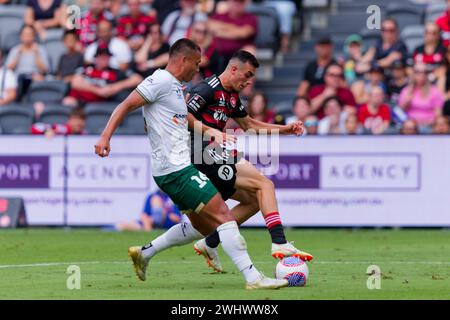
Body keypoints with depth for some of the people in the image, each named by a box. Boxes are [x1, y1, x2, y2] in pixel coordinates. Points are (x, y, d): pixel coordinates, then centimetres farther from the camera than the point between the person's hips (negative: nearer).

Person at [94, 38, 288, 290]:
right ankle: (253, 278, -16)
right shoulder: (161, 81, -10)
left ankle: (144, 253, 22)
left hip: (179, 167, 11)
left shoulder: (175, 87, 20)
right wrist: (105, 137, -24)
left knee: (203, 226, 17)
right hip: (176, 169, -11)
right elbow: (126, 106, -14)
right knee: (223, 216, -13)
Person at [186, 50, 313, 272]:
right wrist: (210, 131, -28)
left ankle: (209, 244, 13)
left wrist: (285, 129, 23)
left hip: (215, 156, 10)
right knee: (265, 185, -15)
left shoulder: (231, 96, 20)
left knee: (254, 200, 13)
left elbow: (249, 124, 31)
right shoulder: (208, 88, -10)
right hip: (205, 154, -10)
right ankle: (279, 243, -25)